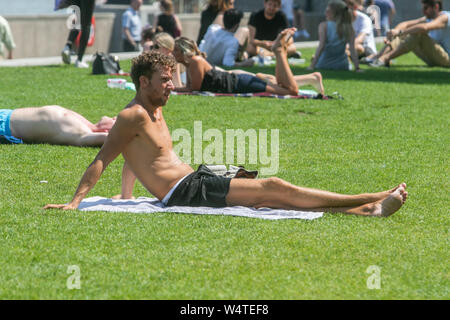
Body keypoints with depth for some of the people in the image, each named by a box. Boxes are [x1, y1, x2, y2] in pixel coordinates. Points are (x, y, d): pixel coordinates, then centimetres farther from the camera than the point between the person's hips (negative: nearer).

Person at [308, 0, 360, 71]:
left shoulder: (324, 26, -14)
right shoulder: (349, 28, -8)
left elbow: (321, 46, -24)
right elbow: (352, 49, -14)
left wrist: (312, 66, -26)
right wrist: (357, 68, -13)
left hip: (323, 65, -2)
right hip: (342, 66, 2)